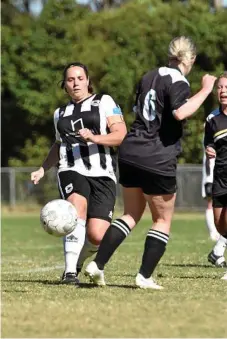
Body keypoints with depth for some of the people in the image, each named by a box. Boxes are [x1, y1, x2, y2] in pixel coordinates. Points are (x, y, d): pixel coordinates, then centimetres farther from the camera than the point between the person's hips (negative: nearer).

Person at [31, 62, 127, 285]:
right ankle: (70, 270, -37)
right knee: (78, 204, -34)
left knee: (97, 236, -15)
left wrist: (94, 138, -19)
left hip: (102, 174, -2)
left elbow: (121, 135, -4)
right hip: (72, 171, 2)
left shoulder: (104, 102, 7)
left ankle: (80, 255, 23)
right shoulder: (60, 113, 24)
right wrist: (43, 169, 26)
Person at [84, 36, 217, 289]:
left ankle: (97, 265, 4)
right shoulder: (178, 82, -10)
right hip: (157, 161, -7)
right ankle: (144, 277, 2)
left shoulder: (149, 77, 13)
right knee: (162, 221, 8)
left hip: (130, 152, 7)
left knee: (131, 215, 16)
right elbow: (180, 112, -29)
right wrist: (205, 90, -23)